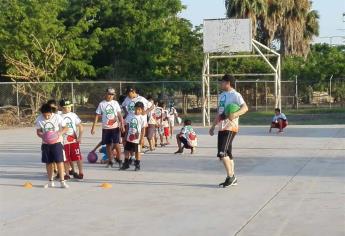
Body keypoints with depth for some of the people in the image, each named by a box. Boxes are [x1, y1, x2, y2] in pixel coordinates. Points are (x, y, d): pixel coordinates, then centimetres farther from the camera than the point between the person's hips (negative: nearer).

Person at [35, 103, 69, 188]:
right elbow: (38, 131, 2)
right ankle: (50, 182, 24)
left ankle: (62, 181, -3)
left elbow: (65, 128, -7)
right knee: (48, 163, 11)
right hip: (46, 143, 3)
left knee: (59, 161, -9)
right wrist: (42, 136, -20)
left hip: (56, 142, -3)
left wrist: (59, 133, -26)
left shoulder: (57, 117, -13)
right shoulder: (39, 119, -8)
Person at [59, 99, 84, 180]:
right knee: (66, 159, 4)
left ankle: (81, 173, 2)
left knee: (78, 157, -4)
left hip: (74, 140, 0)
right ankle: (67, 174, 15)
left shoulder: (73, 115, 4)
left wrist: (80, 137, -4)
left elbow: (80, 126, 6)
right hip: (64, 141, 0)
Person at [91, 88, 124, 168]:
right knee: (108, 145, 7)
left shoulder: (115, 103, 3)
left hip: (115, 127, -1)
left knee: (116, 144, -8)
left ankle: (119, 160, 8)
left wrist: (122, 124, -11)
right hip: (106, 128, 1)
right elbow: (97, 116, 2)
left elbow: (119, 115, 3)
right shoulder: (101, 104, 1)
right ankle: (110, 161, 18)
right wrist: (93, 127, -3)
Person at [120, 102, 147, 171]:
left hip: (137, 139, -4)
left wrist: (141, 139, -11)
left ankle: (137, 165, 14)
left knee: (137, 151, 3)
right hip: (129, 137, 4)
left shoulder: (142, 118, -7)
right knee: (127, 150, 9)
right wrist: (126, 136, 9)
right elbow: (127, 127, 11)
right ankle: (126, 164, 22)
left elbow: (143, 129, -6)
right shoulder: (130, 116, 5)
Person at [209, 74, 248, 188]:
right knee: (227, 153, 10)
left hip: (230, 128, -9)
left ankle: (230, 176, -4)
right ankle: (232, 178, 16)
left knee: (222, 152, -15)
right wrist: (213, 126, 22)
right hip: (222, 128, 9)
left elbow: (245, 108, -23)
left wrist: (235, 114, -40)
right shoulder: (221, 95, 18)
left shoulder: (235, 95, -10)